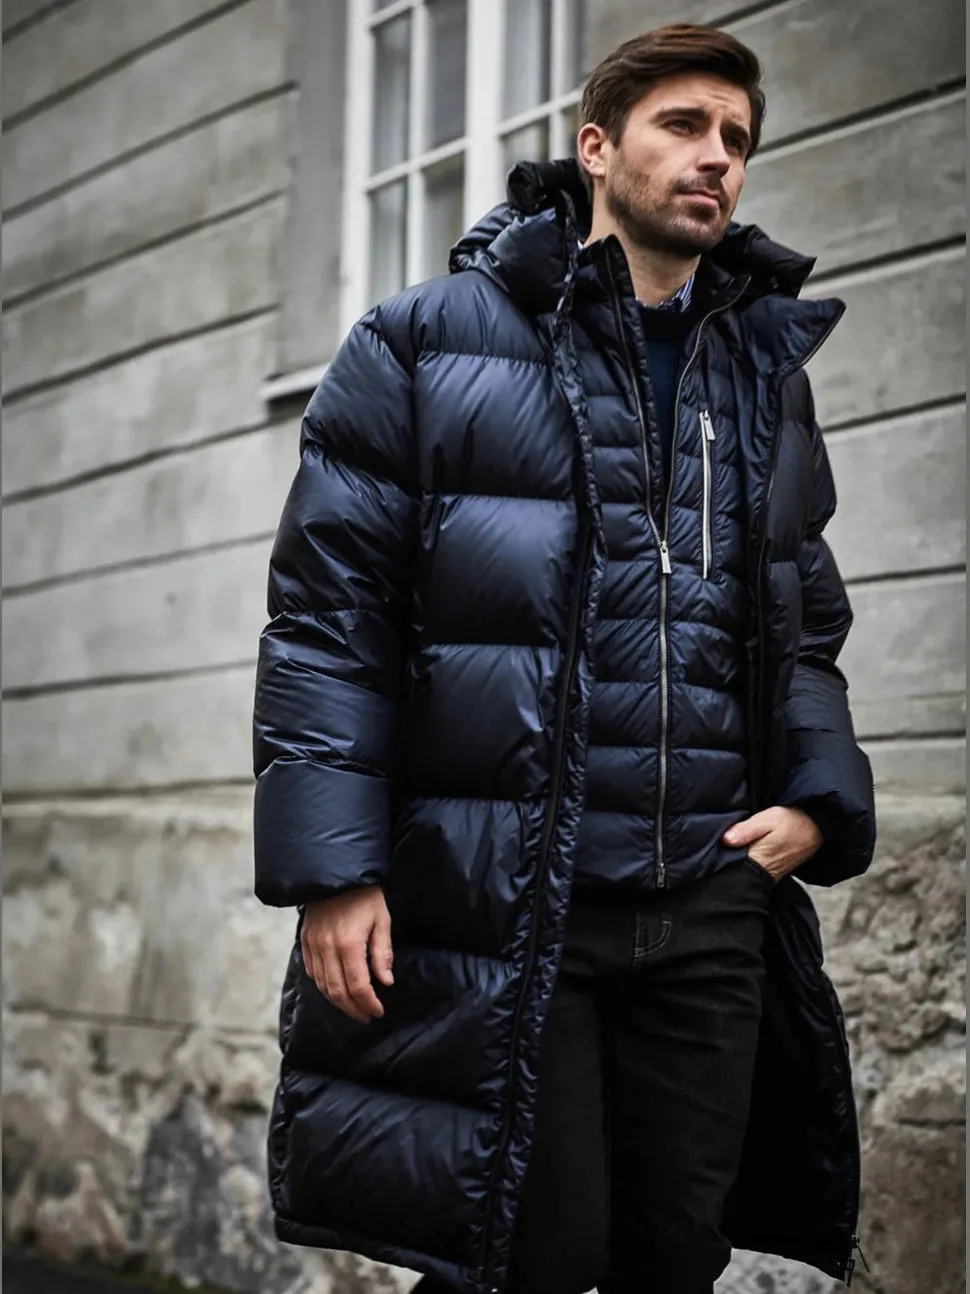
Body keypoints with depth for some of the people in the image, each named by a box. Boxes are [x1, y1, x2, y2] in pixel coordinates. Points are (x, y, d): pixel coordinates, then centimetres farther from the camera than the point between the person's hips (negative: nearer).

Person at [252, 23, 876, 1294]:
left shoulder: (770, 376, 16)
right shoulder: (427, 343, 1)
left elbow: (808, 627, 21)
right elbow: (329, 617, -3)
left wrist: (820, 799, 2)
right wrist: (331, 868, -11)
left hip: (712, 915, 5)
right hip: (502, 905, -4)